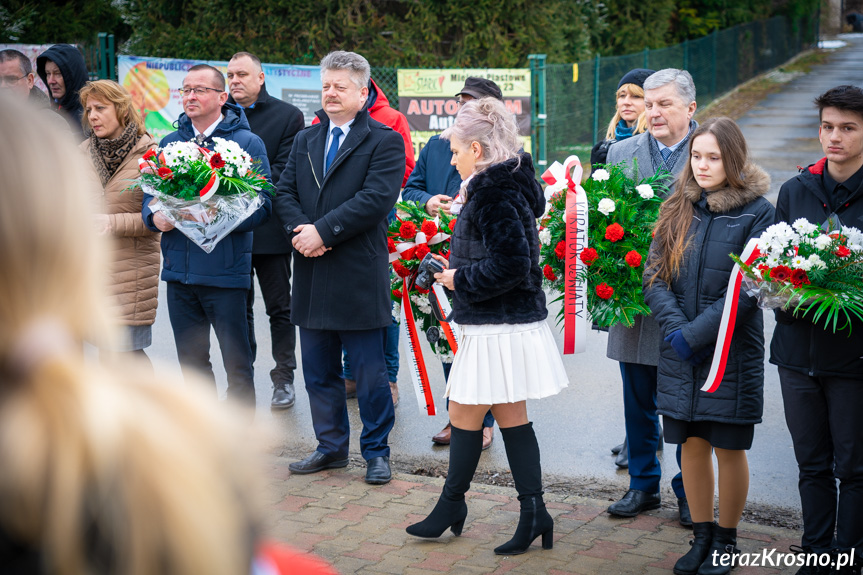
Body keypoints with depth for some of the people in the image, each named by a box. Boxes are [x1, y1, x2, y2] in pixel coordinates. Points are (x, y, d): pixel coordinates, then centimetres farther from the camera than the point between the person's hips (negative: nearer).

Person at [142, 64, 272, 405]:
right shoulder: (170, 143, 12)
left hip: (225, 271, -5)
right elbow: (150, 192, 16)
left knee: (237, 363, 2)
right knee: (191, 361, 15)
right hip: (179, 269, 5)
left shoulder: (247, 143, -3)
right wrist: (155, 217, -7)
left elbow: (261, 206, -9)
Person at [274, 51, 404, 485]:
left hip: (359, 274, -6)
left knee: (369, 372, 2)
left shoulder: (385, 141, -3)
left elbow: (376, 199, -15)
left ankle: (376, 452, 16)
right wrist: (299, 230, -11)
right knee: (318, 371, 13)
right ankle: (331, 447, 27)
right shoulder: (305, 140, 16)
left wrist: (323, 230, -18)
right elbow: (284, 193, 9)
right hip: (312, 275, 6)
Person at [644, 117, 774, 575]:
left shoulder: (757, 212, -6)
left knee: (728, 448, 6)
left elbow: (747, 290, -12)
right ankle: (701, 536, 25)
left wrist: (695, 335, -16)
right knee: (692, 444, 10)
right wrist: (675, 329, -13)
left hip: (732, 353, -4)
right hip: (679, 353, 4)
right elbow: (654, 277, 2)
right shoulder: (677, 211, 7)